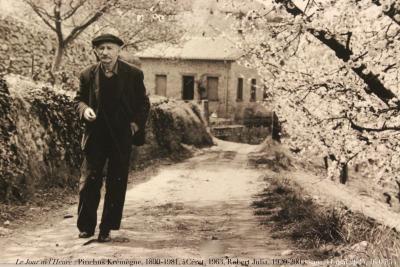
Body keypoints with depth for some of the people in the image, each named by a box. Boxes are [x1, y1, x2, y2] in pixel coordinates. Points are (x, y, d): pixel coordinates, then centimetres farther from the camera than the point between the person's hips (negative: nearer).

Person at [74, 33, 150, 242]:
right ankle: (86, 227, 15)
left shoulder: (134, 75, -2)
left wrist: (136, 123, -8)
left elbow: (143, 104, 6)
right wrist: (84, 109, -12)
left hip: (122, 138, -1)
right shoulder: (88, 75, 1)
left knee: (116, 184, 5)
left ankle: (107, 229, 16)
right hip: (95, 137, 1)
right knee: (89, 182, 1)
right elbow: (79, 99, 11)